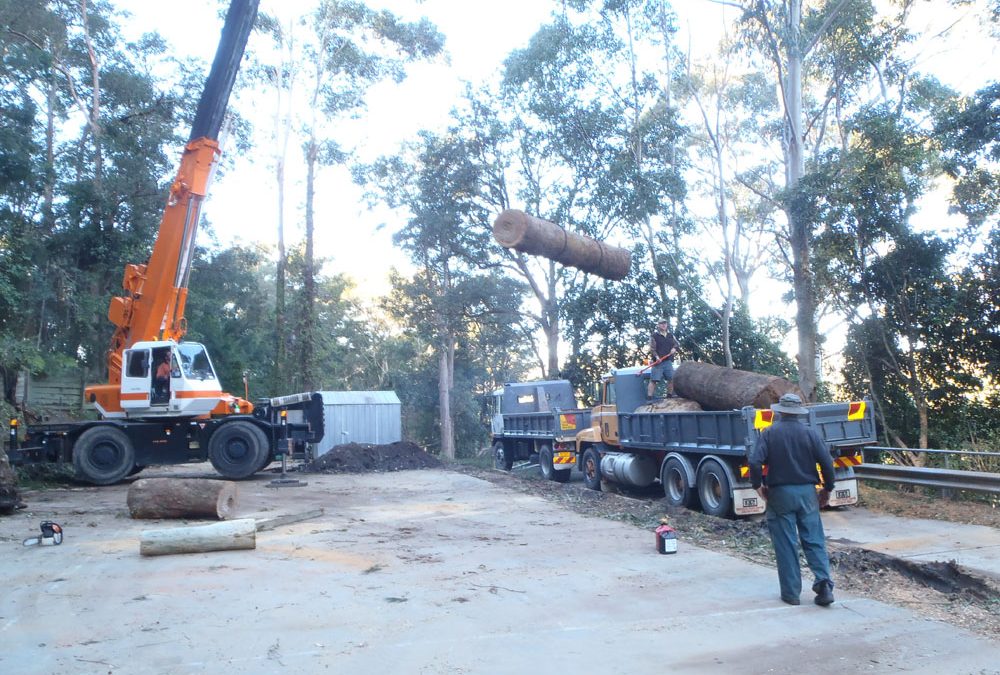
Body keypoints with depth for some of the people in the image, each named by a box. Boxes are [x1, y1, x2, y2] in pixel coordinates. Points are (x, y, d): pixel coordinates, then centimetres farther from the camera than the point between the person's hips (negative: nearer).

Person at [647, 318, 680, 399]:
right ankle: (649, 398, -11)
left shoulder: (670, 335, 16)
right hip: (658, 362, -5)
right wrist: (656, 356, -21)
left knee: (671, 379, 3)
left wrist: (674, 348, -3)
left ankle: (669, 396, 17)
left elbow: (677, 344, 20)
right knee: (653, 380, -10)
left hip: (668, 361, 5)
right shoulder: (654, 336, -1)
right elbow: (652, 348, -8)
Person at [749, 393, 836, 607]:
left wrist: (758, 485, 0)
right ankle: (824, 583, -3)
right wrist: (828, 488, 11)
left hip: (780, 494, -2)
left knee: (785, 544, 5)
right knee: (814, 540, 10)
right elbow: (827, 462, -4)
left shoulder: (769, 433, -5)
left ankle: (791, 593, 10)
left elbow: (755, 462, -15)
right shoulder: (810, 433, 0)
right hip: (807, 493, 2)